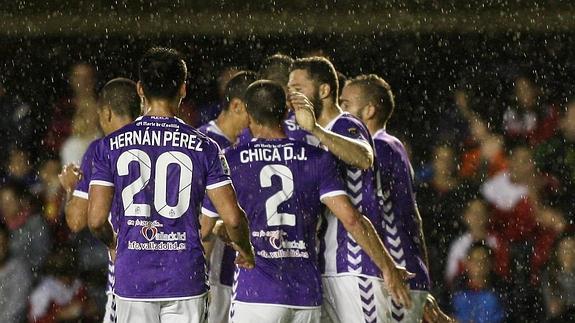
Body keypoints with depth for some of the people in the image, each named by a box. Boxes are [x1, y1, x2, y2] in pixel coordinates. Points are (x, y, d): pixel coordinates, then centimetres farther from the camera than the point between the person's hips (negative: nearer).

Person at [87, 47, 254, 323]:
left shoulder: (111, 145, -1)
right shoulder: (203, 147, -3)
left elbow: (96, 220, -3)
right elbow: (232, 218, -6)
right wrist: (245, 250, 15)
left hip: (133, 279, 1)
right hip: (185, 278, -1)